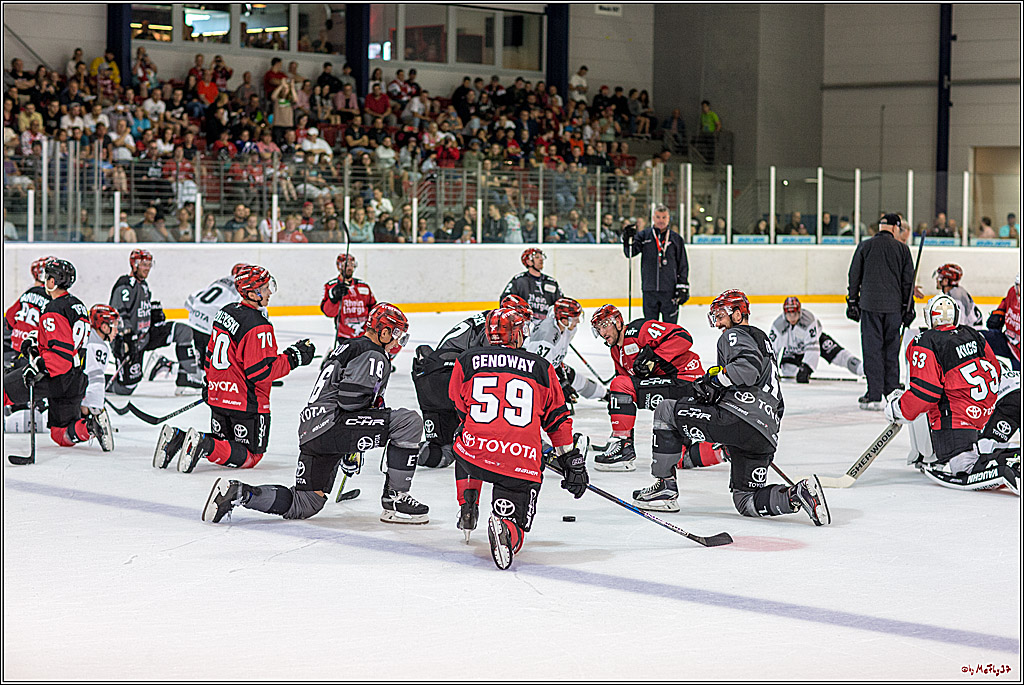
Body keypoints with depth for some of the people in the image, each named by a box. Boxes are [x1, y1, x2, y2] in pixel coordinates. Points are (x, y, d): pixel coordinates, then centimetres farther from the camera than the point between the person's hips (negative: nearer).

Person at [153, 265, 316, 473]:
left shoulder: (226, 312, 8)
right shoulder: (259, 326, -20)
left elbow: (212, 354, 18)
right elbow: (260, 373, -22)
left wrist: (211, 385, 28)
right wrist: (293, 358, -14)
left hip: (218, 397, 8)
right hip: (247, 402, -8)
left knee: (221, 443, 23)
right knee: (250, 456, 1)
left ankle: (177, 438, 1)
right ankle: (206, 446, -21)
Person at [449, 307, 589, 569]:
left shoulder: (466, 361, 11)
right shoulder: (541, 368, 12)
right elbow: (558, 421, 16)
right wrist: (573, 462, 24)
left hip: (476, 454, 2)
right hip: (523, 466, -2)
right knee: (515, 523, 9)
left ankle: (467, 507, 29)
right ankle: (506, 529, -26)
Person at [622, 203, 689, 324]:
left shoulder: (676, 239, 6)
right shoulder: (643, 236, 6)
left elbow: (683, 265, 7)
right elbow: (630, 253, -3)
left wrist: (683, 287, 1)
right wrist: (628, 238, -21)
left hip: (670, 290, -1)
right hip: (649, 289, 1)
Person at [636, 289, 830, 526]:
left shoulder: (735, 335, 4)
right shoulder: (763, 341, 34)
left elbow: (748, 367, -20)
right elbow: (778, 406, 35)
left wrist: (712, 380, -12)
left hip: (739, 417, -9)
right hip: (766, 439, 9)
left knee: (666, 411, 5)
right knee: (746, 502, 12)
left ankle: (665, 487, 3)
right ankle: (800, 493, -12)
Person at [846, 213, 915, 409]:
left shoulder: (865, 246, 1)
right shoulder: (902, 249, 2)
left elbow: (854, 276, 3)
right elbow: (908, 281, 5)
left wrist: (852, 302, 11)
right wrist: (907, 308, 13)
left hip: (870, 305, -1)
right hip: (893, 306, 1)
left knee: (872, 349, -1)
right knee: (891, 349, 12)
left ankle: (874, 396, -4)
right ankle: (892, 392, 16)